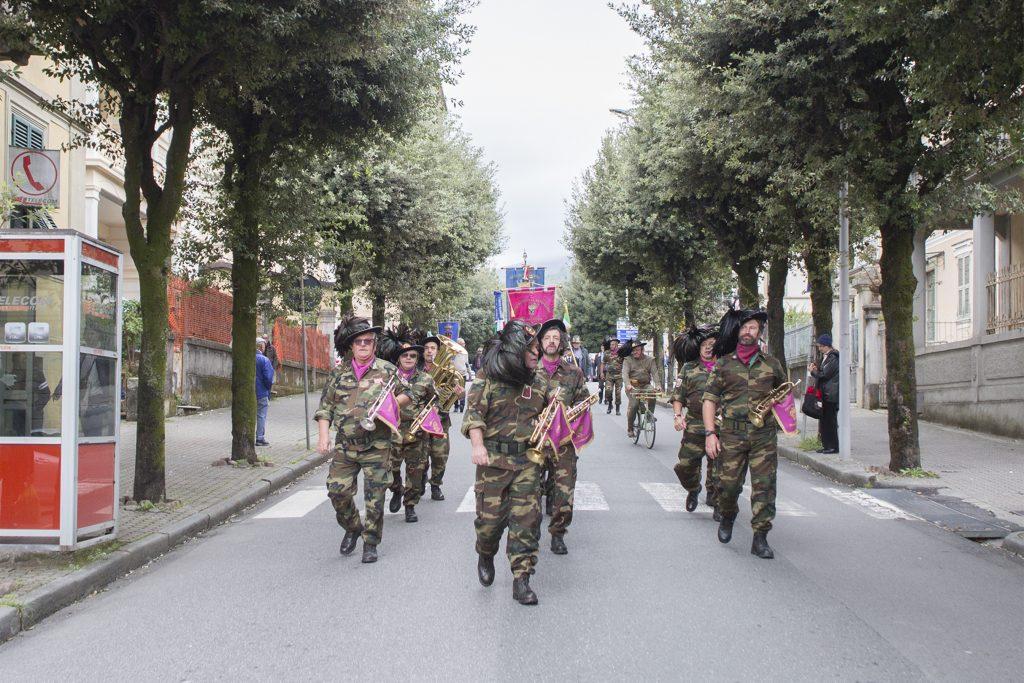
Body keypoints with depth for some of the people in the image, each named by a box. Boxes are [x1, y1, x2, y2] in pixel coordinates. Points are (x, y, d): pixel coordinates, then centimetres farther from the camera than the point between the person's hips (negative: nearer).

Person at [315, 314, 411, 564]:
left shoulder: (387, 370, 2)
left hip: (377, 447, -2)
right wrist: (323, 434, -4)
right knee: (338, 491, 0)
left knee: (374, 497, 0)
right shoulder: (339, 372, 7)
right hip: (345, 446, 2)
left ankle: (371, 543, 16)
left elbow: (406, 395, 12)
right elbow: (325, 407, 9)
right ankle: (352, 528, 27)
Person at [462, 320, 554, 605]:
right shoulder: (487, 378, -4)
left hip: (527, 460, 3)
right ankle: (485, 556, 35)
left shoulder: (538, 381, 9)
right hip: (494, 459, -3)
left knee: (527, 517, -4)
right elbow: (474, 414, -9)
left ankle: (521, 579, 2)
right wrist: (477, 445, -20)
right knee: (490, 516, 2)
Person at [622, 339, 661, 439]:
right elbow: (625, 373, -11)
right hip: (632, 386, -2)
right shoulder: (628, 360, 2)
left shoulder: (650, 360, 7)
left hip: (646, 385, 2)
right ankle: (630, 428, -3)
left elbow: (655, 373, -3)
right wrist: (628, 384, -30)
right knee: (634, 404, -20)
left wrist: (657, 385, -21)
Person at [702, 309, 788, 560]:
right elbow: (710, 399, 3)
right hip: (732, 434, -1)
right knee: (728, 484, 1)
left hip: (764, 435, 1)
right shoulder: (723, 363, 6)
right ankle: (727, 518, 32)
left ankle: (760, 538, 2)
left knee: (764, 486, -4)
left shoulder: (771, 363, 10)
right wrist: (710, 433, -6)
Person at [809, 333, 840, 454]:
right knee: (824, 420, 10)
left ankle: (833, 446, -4)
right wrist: (816, 370, 4)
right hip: (825, 394, 10)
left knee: (830, 421, -7)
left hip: (831, 395, -10)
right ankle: (827, 445, 15)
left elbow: (824, 375, -17)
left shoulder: (833, 358, -13)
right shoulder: (826, 357, 18)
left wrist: (813, 371, -2)